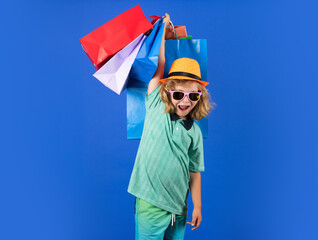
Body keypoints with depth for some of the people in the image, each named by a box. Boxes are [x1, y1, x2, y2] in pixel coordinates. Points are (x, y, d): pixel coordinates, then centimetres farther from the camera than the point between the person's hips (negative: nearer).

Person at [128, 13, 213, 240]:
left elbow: (194, 172, 6)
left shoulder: (194, 131, 1)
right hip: (150, 205, -3)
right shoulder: (156, 109, -6)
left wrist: (197, 206, 6)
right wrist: (162, 29, 0)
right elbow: (159, 68, -7)